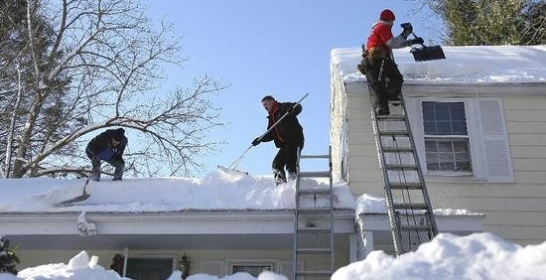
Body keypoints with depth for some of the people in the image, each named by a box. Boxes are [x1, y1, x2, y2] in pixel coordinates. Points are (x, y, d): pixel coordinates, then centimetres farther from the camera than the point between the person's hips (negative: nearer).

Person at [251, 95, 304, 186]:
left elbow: (298, 107, -14)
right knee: (277, 164, 3)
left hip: (295, 140, -9)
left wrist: (292, 109, -37)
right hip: (285, 144, 9)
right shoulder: (271, 118, 22)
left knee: (290, 163, -20)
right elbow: (271, 134, 22)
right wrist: (260, 139, 7)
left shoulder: (284, 107, 0)